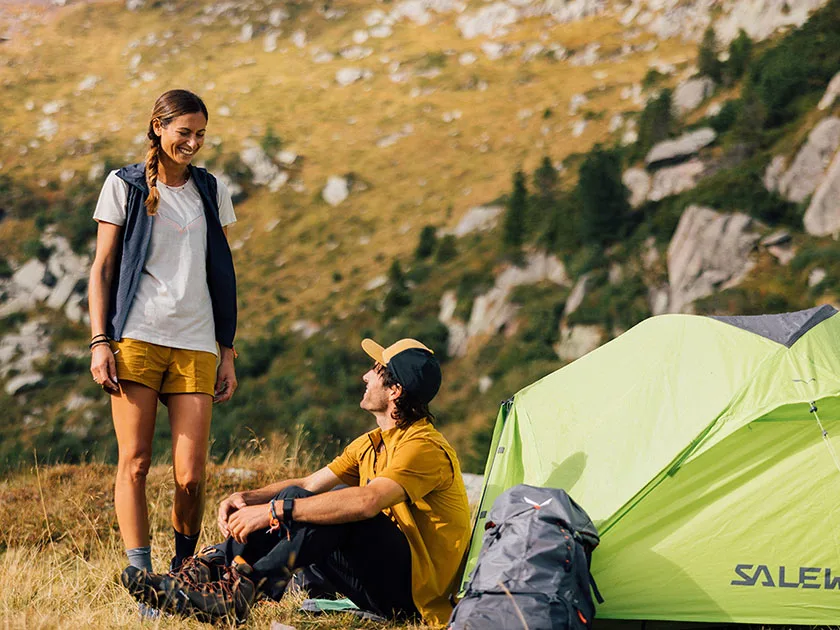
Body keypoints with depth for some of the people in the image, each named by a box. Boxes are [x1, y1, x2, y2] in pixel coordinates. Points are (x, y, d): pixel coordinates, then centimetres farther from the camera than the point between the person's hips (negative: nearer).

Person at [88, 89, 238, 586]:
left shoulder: (212, 191, 15)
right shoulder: (124, 186, 7)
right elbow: (102, 269, 6)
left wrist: (228, 352, 11)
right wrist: (100, 341, -4)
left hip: (195, 345, 2)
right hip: (136, 337, -2)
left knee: (192, 475, -6)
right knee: (135, 462, -6)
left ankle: (185, 568, 14)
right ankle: (141, 577, -3)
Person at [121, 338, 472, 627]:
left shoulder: (424, 447, -16)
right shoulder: (371, 444, 15)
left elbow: (367, 501, -33)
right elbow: (307, 485, 11)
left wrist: (276, 510, -32)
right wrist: (245, 498, -8)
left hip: (416, 588, -9)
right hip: (382, 588, 9)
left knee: (339, 505, -29)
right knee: (296, 501, -2)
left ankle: (239, 591, -38)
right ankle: (206, 570, -17)